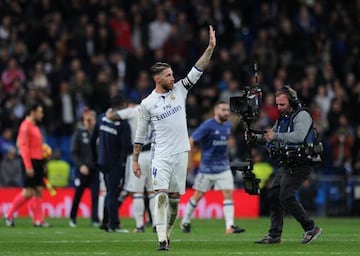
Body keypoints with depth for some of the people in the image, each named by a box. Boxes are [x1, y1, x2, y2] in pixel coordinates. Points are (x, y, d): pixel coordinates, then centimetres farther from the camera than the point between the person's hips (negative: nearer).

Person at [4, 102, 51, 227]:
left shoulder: (35, 127, 16)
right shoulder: (25, 126, -11)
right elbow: (23, 147, -17)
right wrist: (28, 166, -20)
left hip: (38, 162, 9)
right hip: (30, 162, -9)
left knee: (38, 191, 4)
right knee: (28, 192, -7)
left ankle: (38, 220, 5)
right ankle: (9, 215, 5)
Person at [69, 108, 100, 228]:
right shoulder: (79, 134, 1)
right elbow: (74, 152, -1)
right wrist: (80, 165, -12)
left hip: (95, 169, 1)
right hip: (82, 169, -1)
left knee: (95, 194, -4)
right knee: (78, 195, 6)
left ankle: (95, 220, -1)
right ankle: (72, 218, 22)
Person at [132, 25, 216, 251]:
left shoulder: (179, 90, 6)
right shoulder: (147, 104, -1)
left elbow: (197, 71, -1)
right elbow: (140, 135, 5)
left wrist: (211, 48, -11)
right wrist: (135, 160, 5)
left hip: (181, 153, 3)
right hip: (162, 155, -3)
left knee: (175, 197, 7)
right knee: (161, 195, -15)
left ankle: (167, 233, 20)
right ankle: (162, 239, -18)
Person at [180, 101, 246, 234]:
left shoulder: (228, 126, 6)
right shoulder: (208, 125, -15)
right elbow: (191, 140, -15)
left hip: (223, 167, 5)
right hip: (207, 167, -5)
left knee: (228, 193, -9)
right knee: (198, 196, 6)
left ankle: (230, 226, -14)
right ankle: (185, 222, 24)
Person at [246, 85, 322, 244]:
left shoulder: (302, 115, -12)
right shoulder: (283, 118, 16)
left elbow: (299, 136, -29)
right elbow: (270, 136, 20)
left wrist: (276, 136, -31)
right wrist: (254, 138, 0)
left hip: (300, 164, -9)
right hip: (286, 165, 9)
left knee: (286, 197, -16)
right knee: (274, 195, 7)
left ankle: (311, 228, -6)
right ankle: (274, 235, 13)